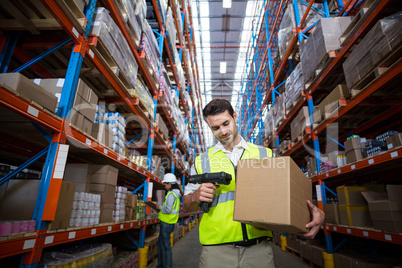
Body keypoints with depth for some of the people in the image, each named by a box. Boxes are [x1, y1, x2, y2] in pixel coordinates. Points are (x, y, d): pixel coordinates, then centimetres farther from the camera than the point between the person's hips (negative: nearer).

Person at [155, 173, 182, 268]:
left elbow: (168, 210, -25)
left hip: (167, 224, -10)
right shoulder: (175, 193, 11)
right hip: (167, 222, 10)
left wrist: (160, 207, -9)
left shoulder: (171, 194, -19)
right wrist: (161, 207, 12)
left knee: (166, 246, 1)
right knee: (161, 243, 20)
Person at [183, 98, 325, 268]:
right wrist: (196, 197, -11)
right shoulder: (201, 161, 7)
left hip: (259, 248, 1)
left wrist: (315, 212, -10)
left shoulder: (264, 155, 7)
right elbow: (188, 206, 12)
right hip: (217, 250, 0)